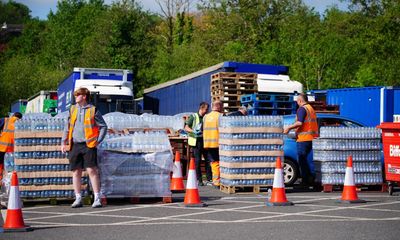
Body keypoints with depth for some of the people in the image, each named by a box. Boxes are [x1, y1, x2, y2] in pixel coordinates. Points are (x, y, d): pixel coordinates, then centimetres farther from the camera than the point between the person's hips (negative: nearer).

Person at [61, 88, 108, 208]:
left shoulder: (93, 110, -1)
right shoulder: (73, 109, 12)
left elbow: (103, 126, 2)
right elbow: (67, 127, 18)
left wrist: (98, 140, -6)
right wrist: (64, 142, 12)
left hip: (88, 145, -5)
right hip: (75, 145, 5)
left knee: (92, 170, -9)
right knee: (76, 172, 6)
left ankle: (97, 198, -5)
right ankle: (78, 199, 13)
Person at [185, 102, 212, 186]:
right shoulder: (193, 116, 0)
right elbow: (186, 128, -3)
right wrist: (194, 131, -19)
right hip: (196, 141, -4)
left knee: (208, 160, 0)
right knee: (198, 161, -2)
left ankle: (209, 180, 5)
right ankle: (199, 180, 4)